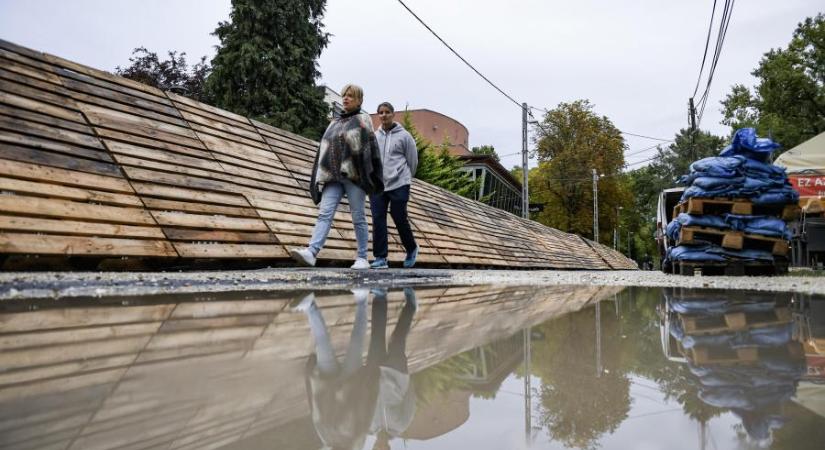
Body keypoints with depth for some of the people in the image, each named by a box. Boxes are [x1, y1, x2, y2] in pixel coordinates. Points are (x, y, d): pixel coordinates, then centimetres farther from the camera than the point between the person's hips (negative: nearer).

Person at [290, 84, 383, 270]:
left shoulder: (362, 120, 8)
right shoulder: (335, 122, 24)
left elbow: (369, 147, -5)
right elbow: (325, 150, 20)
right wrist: (322, 177, 11)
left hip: (354, 175, -4)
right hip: (333, 176, 5)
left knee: (358, 217, -2)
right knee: (325, 213, -11)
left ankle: (362, 258, 6)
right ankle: (311, 253, -25)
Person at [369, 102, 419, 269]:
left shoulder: (404, 136, 0)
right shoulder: (374, 136, 9)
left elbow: (413, 161, 6)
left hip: (398, 185, -3)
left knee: (400, 218, 1)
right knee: (378, 220, -1)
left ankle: (411, 249, 26)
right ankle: (380, 257, 6)